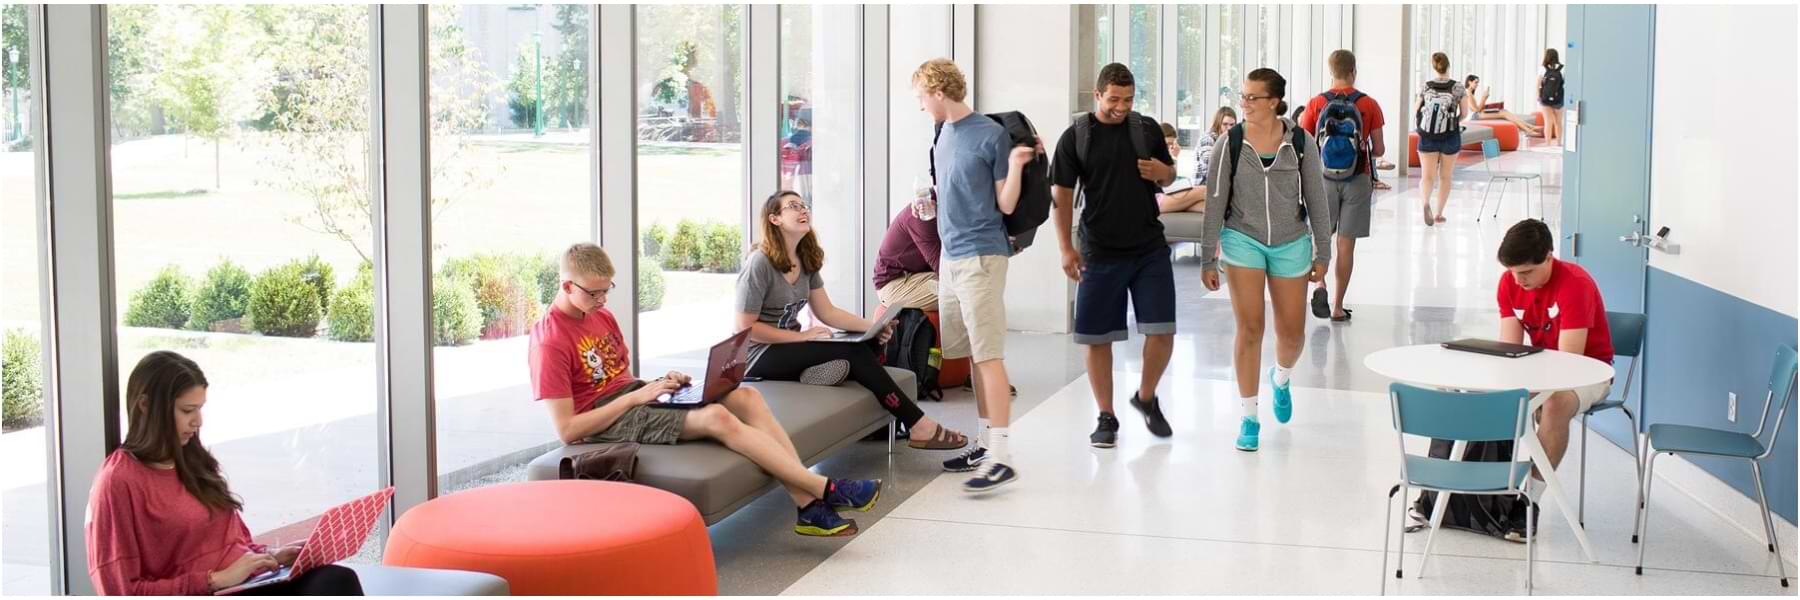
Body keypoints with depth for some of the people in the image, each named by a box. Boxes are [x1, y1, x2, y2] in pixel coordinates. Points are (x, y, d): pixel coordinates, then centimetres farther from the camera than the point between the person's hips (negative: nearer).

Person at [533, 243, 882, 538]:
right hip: (604, 419, -9)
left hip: (633, 396, 9)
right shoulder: (550, 342, -16)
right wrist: (637, 396, -17)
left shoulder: (601, 315, 10)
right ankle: (827, 489, -22)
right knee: (716, 417, -28)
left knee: (745, 397, -11)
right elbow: (567, 430, -19)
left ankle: (809, 507, -19)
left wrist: (659, 384, -2)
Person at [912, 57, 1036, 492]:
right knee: (972, 355, 11)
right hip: (951, 256, 8)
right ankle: (986, 442, 19)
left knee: (988, 355, -11)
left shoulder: (991, 135, -9)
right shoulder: (945, 134, 13)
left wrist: (1015, 165, -21)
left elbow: (1006, 205, -9)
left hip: (980, 256, -8)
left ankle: (1002, 456, -12)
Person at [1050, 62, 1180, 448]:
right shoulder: (1075, 138, -2)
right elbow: (1062, 194, -1)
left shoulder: (1147, 129, 6)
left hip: (1150, 248, 2)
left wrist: (1162, 172, -6)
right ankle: (1106, 417, 17)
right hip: (1100, 252, -2)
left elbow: (1170, 174, 19)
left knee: (1161, 332, -2)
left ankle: (1146, 397, 24)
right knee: (1098, 337, 2)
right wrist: (1066, 248, -7)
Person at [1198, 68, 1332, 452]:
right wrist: (1208, 259, -2)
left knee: (1291, 332, 8)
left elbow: (1316, 200, 2)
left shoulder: (1301, 143, -5)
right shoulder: (1230, 144, -6)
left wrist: (1323, 254, 3)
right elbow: (1215, 203, -2)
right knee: (1249, 329, -6)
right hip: (1242, 241, -1)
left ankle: (1281, 378, 44)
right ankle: (1249, 419, 5)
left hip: (1291, 244, 1)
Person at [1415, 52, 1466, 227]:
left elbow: (1415, 111, 2)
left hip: (1427, 137, 0)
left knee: (1427, 176, 0)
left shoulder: (1425, 87, -3)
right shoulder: (1457, 88, -5)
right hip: (1451, 136, 0)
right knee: (1445, 176, 15)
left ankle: (1425, 202, -28)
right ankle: (1439, 213, 21)